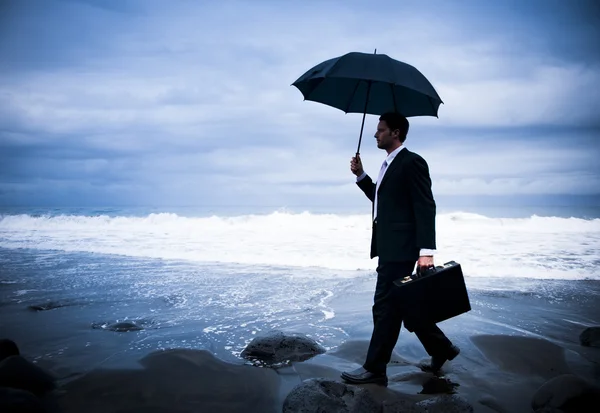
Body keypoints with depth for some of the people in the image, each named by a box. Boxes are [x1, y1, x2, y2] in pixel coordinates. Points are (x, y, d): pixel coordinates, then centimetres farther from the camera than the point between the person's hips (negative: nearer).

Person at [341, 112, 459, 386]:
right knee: (401, 305, 16)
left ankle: (375, 369, 6)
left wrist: (426, 251, -23)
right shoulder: (389, 164, 17)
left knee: (385, 307, -4)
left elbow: (425, 208, -17)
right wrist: (360, 176, 13)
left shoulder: (412, 162, -12)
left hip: (401, 249, -10)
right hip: (389, 248, 10)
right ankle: (441, 348, 30)